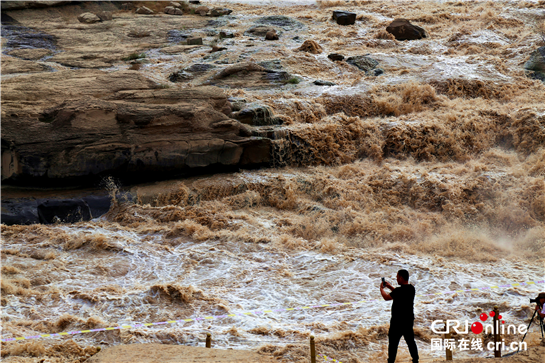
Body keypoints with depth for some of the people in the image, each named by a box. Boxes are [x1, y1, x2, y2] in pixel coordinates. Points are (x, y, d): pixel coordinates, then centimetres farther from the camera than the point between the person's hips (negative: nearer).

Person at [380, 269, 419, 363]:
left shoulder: (400, 290, -25)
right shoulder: (411, 288, 1)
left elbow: (386, 297, -18)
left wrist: (381, 288, 0)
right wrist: (390, 286, 19)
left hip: (398, 321, -7)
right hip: (409, 320, 8)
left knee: (393, 343, 6)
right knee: (410, 341, 19)